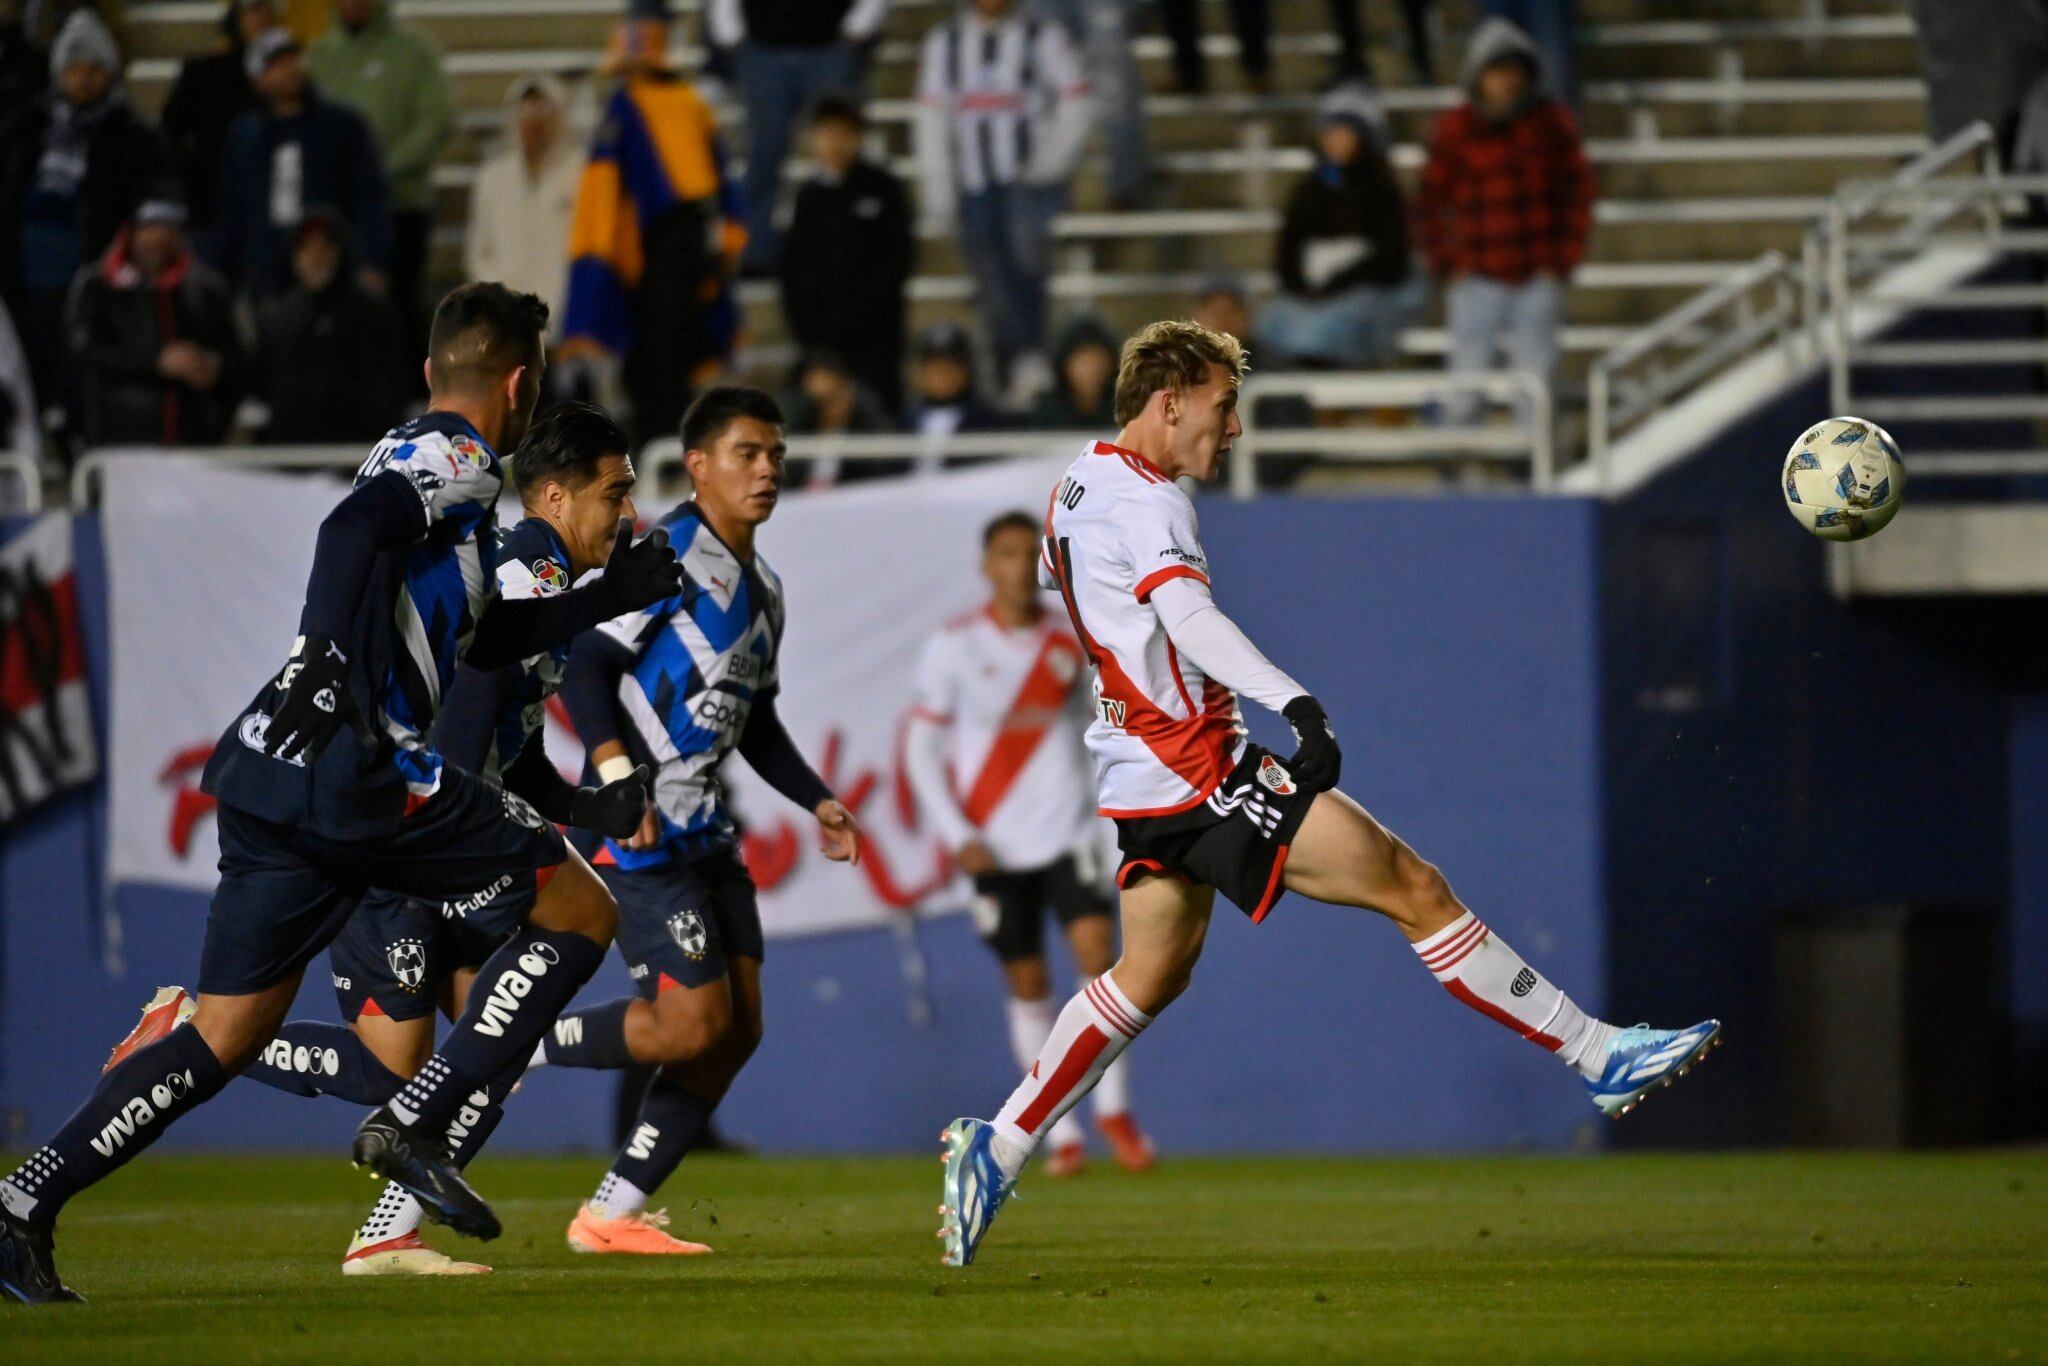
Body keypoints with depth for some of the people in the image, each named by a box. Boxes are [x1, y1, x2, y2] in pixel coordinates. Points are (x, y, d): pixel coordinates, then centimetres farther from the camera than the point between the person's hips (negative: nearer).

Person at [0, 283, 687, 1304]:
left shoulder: (423, 465, 28)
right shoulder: (452, 465, -1)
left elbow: (487, 638, 41)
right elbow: (355, 529, -23)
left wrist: (613, 595, 40)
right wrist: (331, 657, -32)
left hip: (269, 765, 9)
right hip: (355, 767, -9)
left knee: (224, 1037, 9)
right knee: (578, 911, 1)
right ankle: (414, 1125, -6)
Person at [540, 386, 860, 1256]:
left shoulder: (762, 588, 18)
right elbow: (583, 662, -16)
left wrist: (819, 802, 17)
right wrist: (617, 773, -29)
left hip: (705, 830, 9)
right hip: (642, 829, -9)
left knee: (736, 1030, 3)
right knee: (692, 1022, -17)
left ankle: (614, 1213, 7)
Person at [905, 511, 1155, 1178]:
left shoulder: (1070, 642, 4)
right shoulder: (954, 647, -3)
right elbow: (922, 747, -1)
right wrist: (958, 836, -9)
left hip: (1068, 832, 1)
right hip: (997, 843, -1)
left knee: (1096, 949, -15)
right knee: (1027, 985, 3)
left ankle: (1113, 1109, -1)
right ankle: (1062, 1133, 13)